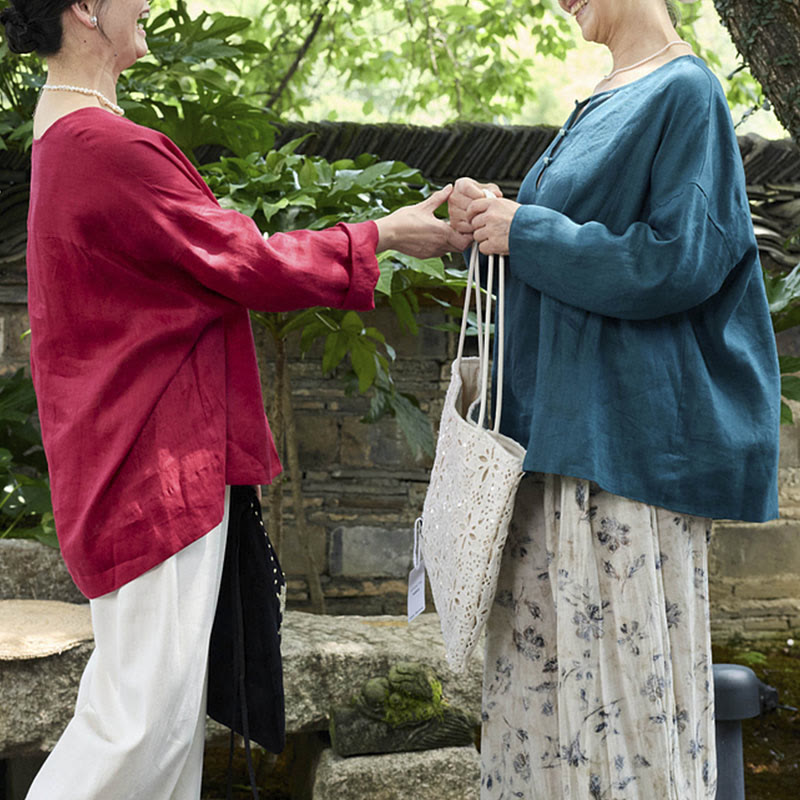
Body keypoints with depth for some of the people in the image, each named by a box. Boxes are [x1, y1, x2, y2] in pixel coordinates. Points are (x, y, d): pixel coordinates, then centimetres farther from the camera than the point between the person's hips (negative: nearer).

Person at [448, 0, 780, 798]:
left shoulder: (685, 90, -9)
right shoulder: (602, 104, 17)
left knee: (624, 658, -3)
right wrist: (496, 216, 3)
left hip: (628, 427, -9)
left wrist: (526, 232, -12)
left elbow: (679, 260, -17)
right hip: (562, 422, 9)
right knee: (547, 649, 11)